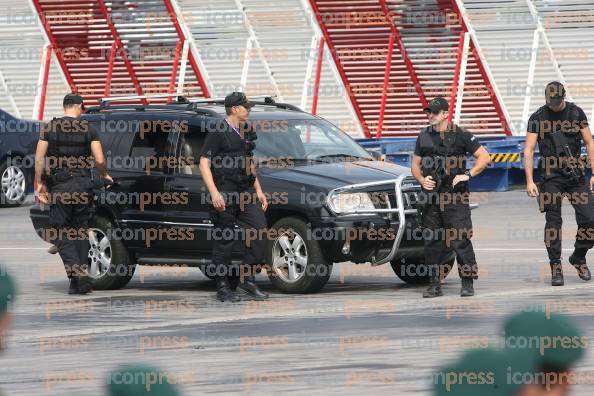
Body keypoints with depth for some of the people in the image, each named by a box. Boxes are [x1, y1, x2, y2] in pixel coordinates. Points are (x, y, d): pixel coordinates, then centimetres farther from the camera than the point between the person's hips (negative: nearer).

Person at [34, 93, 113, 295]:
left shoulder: (49, 128, 1)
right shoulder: (89, 130, 2)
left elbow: (39, 159, -4)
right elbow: (100, 160, -3)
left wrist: (39, 183, 5)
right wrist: (104, 175, 17)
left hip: (59, 187, -2)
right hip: (83, 185, 2)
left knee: (60, 233, 1)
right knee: (80, 232, 12)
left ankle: (78, 273, -18)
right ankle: (81, 278, 11)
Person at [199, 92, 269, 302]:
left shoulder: (246, 133, 18)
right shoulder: (218, 134, -7)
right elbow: (204, 163, -12)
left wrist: (258, 190, 21)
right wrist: (214, 193, -22)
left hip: (246, 192, 7)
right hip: (225, 194, -7)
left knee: (259, 232, -4)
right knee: (224, 241, -2)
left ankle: (248, 283, 3)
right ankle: (223, 288, 5)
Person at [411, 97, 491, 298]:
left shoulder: (459, 135, -2)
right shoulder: (424, 137, 13)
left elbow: (484, 157, -1)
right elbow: (415, 165, 20)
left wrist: (467, 175, -12)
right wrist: (422, 180, 0)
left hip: (454, 196, -5)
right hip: (430, 196, 5)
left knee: (460, 240, -8)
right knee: (431, 242, 5)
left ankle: (467, 283, -3)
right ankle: (434, 285, 11)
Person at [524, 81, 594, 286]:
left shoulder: (576, 113, 6)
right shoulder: (537, 118, -1)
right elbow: (528, 150, -3)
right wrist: (529, 181, -12)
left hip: (576, 175, 2)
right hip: (552, 177, -2)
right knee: (553, 223, -4)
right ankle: (556, 268, 4)